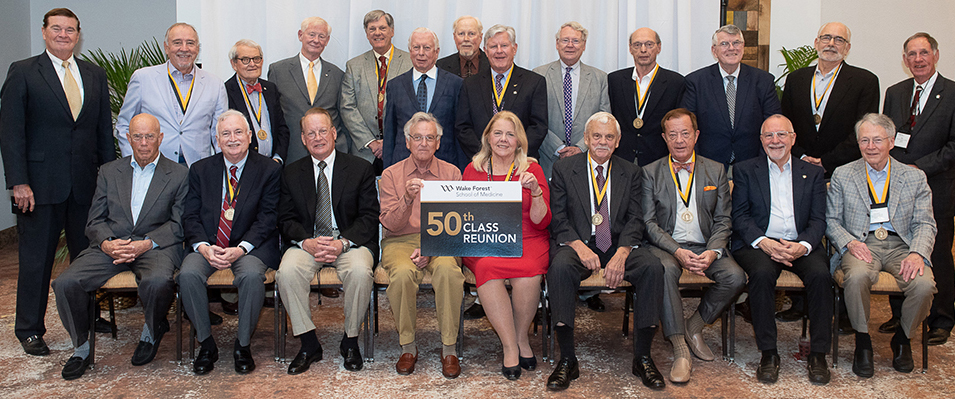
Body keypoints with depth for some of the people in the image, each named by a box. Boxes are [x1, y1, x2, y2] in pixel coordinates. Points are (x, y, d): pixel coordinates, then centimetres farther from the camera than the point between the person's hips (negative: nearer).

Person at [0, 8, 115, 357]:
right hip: (40, 183, -3)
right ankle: (29, 330, 19)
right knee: (36, 259, 6)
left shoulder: (95, 75, 12)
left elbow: (104, 129, 12)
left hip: (87, 184, 3)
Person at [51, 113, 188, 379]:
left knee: (158, 282, -35)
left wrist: (145, 243, -16)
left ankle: (152, 331, -1)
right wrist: (107, 243, -11)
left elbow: (178, 224, 0)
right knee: (65, 283, -20)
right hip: (110, 245, 3)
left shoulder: (179, 174, 8)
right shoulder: (109, 172, 17)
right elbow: (95, 221, 12)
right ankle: (81, 347, 4)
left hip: (156, 246, -3)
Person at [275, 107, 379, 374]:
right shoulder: (292, 173, 12)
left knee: (360, 271, -33)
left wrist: (343, 243, -18)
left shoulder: (360, 169, 5)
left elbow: (369, 217, -2)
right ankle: (309, 344, -12)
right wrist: (306, 242, -15)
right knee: (287, 272, -29)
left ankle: (350, 341, -10)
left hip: (351, 242, -2)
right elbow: (286, 220, 7)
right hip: (306, 243, 2)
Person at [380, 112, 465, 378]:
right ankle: (407, 346, -13)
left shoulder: (451, 173, 7)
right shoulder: (391, 175, 7)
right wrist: (407, 199, -21)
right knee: (403, 273, -33)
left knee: (447, 269, -33)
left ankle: (449, 348, -19)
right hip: (401, 241, 0)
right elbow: (390, 224, -2)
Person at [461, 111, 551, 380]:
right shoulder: (473, 170, 11)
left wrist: (535, 191, -15)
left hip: (527, 240, 0)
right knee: (488, 269, -33)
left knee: (528, 271, -33)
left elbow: (541, 222, 0)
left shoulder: (532, 169, 7)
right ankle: (511, 347, -19)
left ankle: (520, 337, -6)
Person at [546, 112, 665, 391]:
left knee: (652, 267, -27)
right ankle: (567, 360, -25)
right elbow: (558, 218, -1)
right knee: (560, 267, -34)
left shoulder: (630, 172, 11)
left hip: (619, 245, 2)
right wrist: (580, 247, -19)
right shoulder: (563, 169, 6)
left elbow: (635, 219, 2)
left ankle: (642, 357, -14)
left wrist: (621, 254, -17)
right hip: (578, 243, -1)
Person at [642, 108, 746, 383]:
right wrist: (677, 251, -17)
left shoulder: (716, 171, 12)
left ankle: (694, 327, 1)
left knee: (735, 277, -25)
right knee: (666, 269, -35)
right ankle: (680, 350, -26)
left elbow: (723, 221, 7)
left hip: (705, 246, 2)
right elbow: (649, 223, -1)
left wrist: (713, 252, -14)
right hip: (666, 246, -2)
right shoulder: (651, 173, 6)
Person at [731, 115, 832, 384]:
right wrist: (763, 242, -16)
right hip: (759, 244, -1)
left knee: (820, 274, -28)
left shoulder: (813, 173, 16)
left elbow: (818, 220, 7)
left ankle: (818, 354, -15)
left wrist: (802, 246, -14)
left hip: (801, 245, 2)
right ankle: (768, 353, -21)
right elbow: (740, 216, 2)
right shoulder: (746, 170, 11)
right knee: (762, 273, -33)